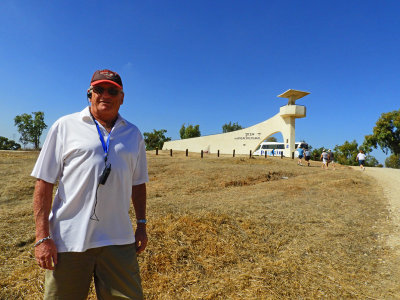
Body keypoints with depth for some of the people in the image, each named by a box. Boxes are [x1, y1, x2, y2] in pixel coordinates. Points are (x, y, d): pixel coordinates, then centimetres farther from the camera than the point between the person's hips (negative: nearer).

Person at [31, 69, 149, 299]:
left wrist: (142, 224, 12)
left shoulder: (133, 134, 10)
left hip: (119, 241, 3)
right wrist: (42, 237, -6)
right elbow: (44, 183, -1)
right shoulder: (65, 126, 2)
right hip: (69, 240, -2)